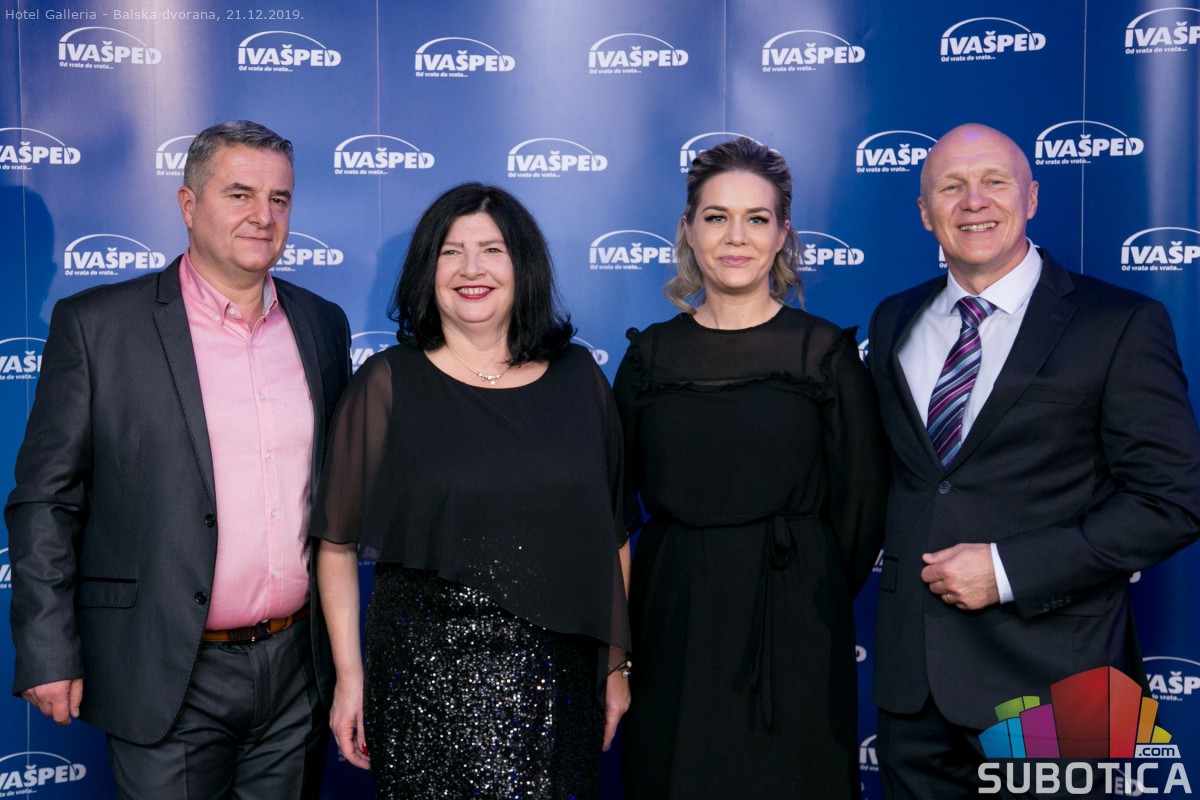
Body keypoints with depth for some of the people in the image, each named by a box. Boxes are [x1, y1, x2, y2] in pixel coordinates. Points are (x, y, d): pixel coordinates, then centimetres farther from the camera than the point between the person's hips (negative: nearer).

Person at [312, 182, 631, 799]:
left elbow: (611, 535, 8)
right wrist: (349, 675, -5)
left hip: (559, 677, 2)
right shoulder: (388, 384, -2)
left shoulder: (578, 377, 4)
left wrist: (618, 663, 7)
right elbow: (338, 544, -1)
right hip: (425, 676, -2)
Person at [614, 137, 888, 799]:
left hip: (792, 627, -2)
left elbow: (861, 503, -1)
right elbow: (618, 492, 9)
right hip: (671, 623, 2)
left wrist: (817, 596, 6)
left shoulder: (826, 352, -3)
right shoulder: (650, 353, 3)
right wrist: (689, 584, 8)